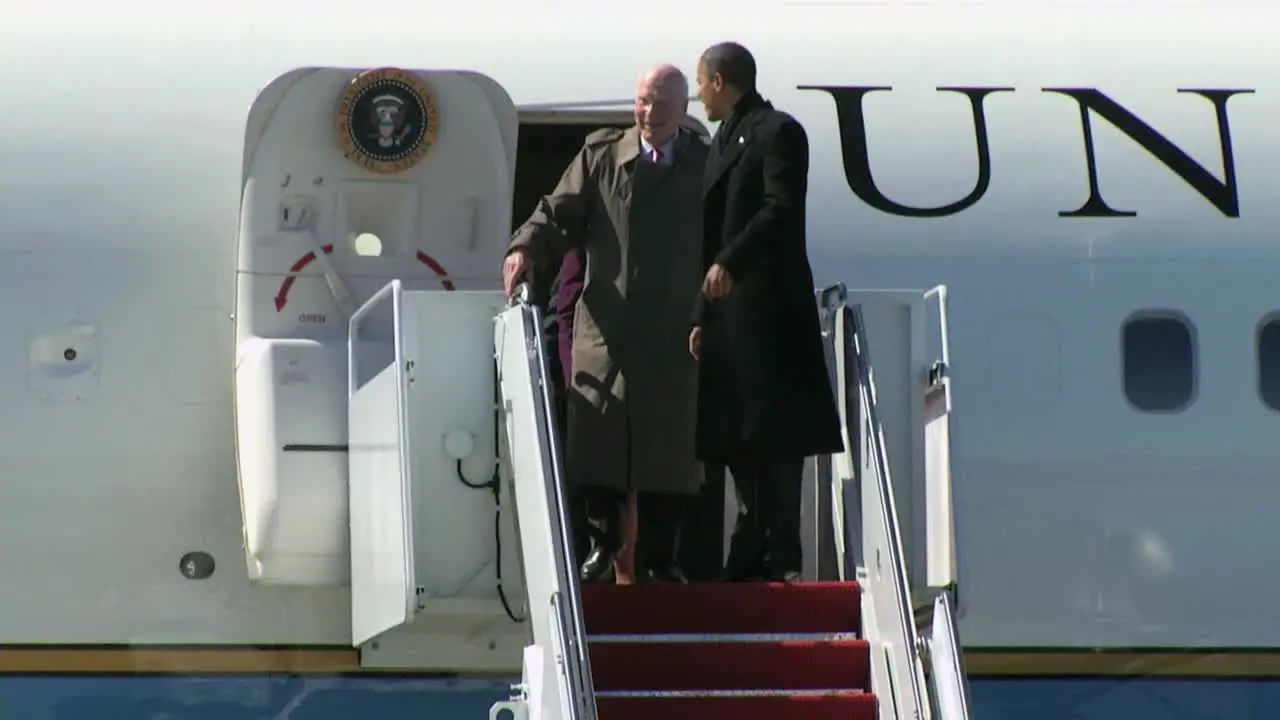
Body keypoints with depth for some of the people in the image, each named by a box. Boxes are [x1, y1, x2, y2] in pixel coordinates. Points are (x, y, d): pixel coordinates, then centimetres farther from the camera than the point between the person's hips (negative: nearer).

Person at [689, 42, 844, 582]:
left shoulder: (778, 132, -4)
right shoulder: (723, 142, 22)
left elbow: (782, 209, -16)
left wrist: (729, 263, -24)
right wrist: (701, 316, 17)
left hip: (767, 308, -9)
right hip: (727, 312, 9)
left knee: (774, 436, -9)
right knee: (738, 437, 7)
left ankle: (780, 557, -9)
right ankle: (755, 556, 10)